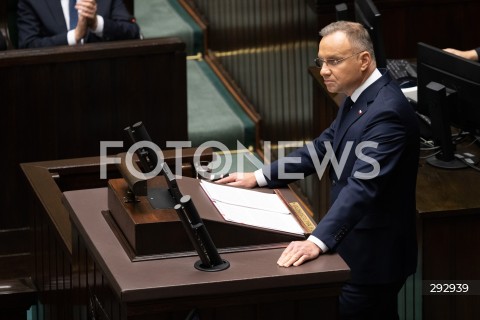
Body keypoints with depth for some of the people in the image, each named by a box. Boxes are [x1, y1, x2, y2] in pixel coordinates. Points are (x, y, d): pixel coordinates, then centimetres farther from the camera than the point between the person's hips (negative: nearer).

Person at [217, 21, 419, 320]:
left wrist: (317, 241, -44)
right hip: (356, 243, 10)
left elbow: (363, 186, -35)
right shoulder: (361, 97, 6)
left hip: (373, 254, -10)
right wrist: (260, 177, 9)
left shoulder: (387, 111, -26)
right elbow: (323, 147, 15)